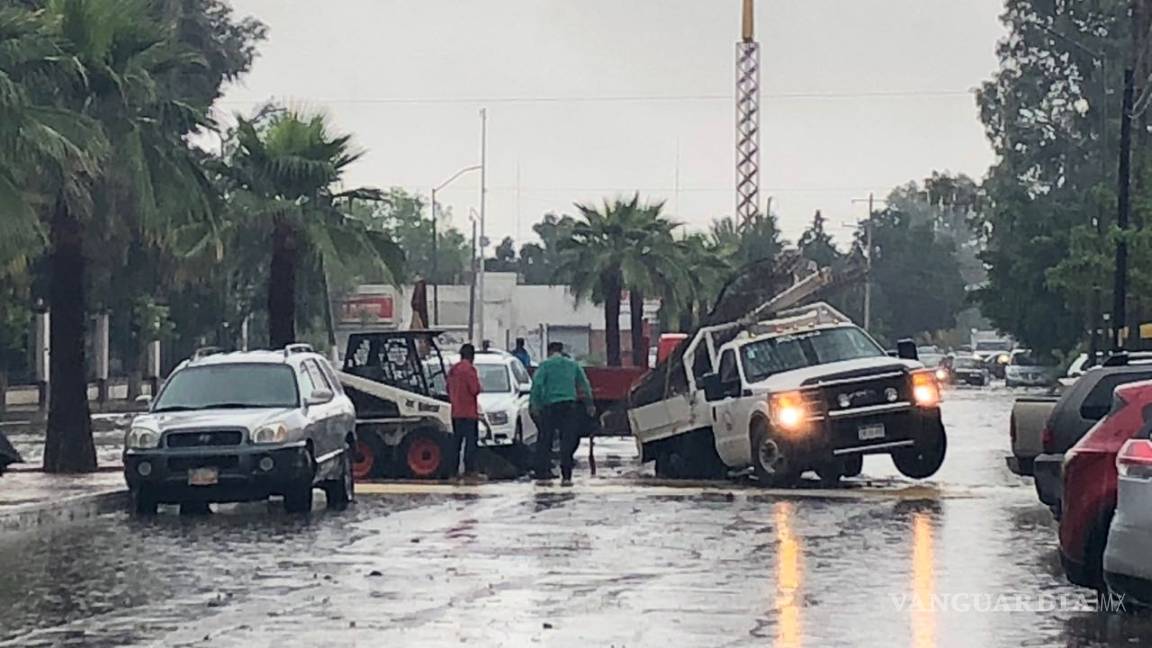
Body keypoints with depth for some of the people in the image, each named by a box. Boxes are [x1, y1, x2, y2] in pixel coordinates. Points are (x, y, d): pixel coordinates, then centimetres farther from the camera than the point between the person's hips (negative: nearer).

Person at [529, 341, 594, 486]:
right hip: (569, 405, 2)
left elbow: (537, 385, -9)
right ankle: (566, 476, -2)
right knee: (568, 441, 3)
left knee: (544, 440, 6)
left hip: (550, 405, -2)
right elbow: (585, 384, 16)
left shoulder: (545, 365, 3)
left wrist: (534, 405, -8)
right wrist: (589, 404, 23)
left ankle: (541, 473, 4)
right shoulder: (573, 364, 13)